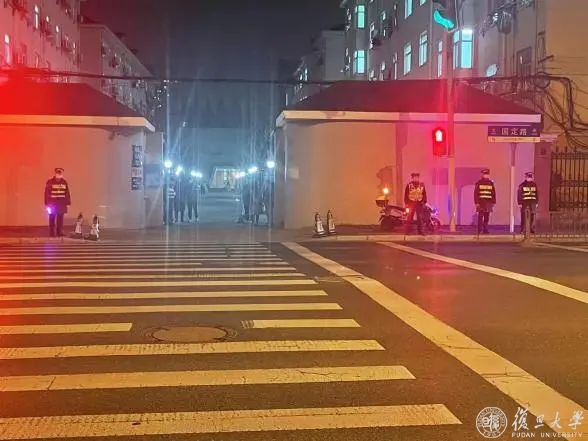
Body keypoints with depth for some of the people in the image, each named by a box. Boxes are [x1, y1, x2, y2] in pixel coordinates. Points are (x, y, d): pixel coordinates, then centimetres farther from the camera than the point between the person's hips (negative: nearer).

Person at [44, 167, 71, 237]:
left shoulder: (64, 182, 7)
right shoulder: (50, 182, -4)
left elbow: (67, 193, 8)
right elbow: (47, 194, -6)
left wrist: (68, 203, 3)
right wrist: (47, 204, -10)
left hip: (61, 205, 3)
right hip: (52, 204, -3)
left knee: (60, 219, 7)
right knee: (52, 219, 2)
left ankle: (60, 233, 12)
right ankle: (52, 233, 6)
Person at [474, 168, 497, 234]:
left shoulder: (491, 183, 11)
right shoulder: (479, 183, 1)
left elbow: (493, 193, 12)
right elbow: (475, 193, -3)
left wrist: (493, 202, 6)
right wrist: (476, 202, -9)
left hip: (488, 203, 3)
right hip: (481, 202, -3)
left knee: (487, 217, 5)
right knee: (480, 217, -6)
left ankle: (485, 230, 11)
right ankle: (480, 230, -4)